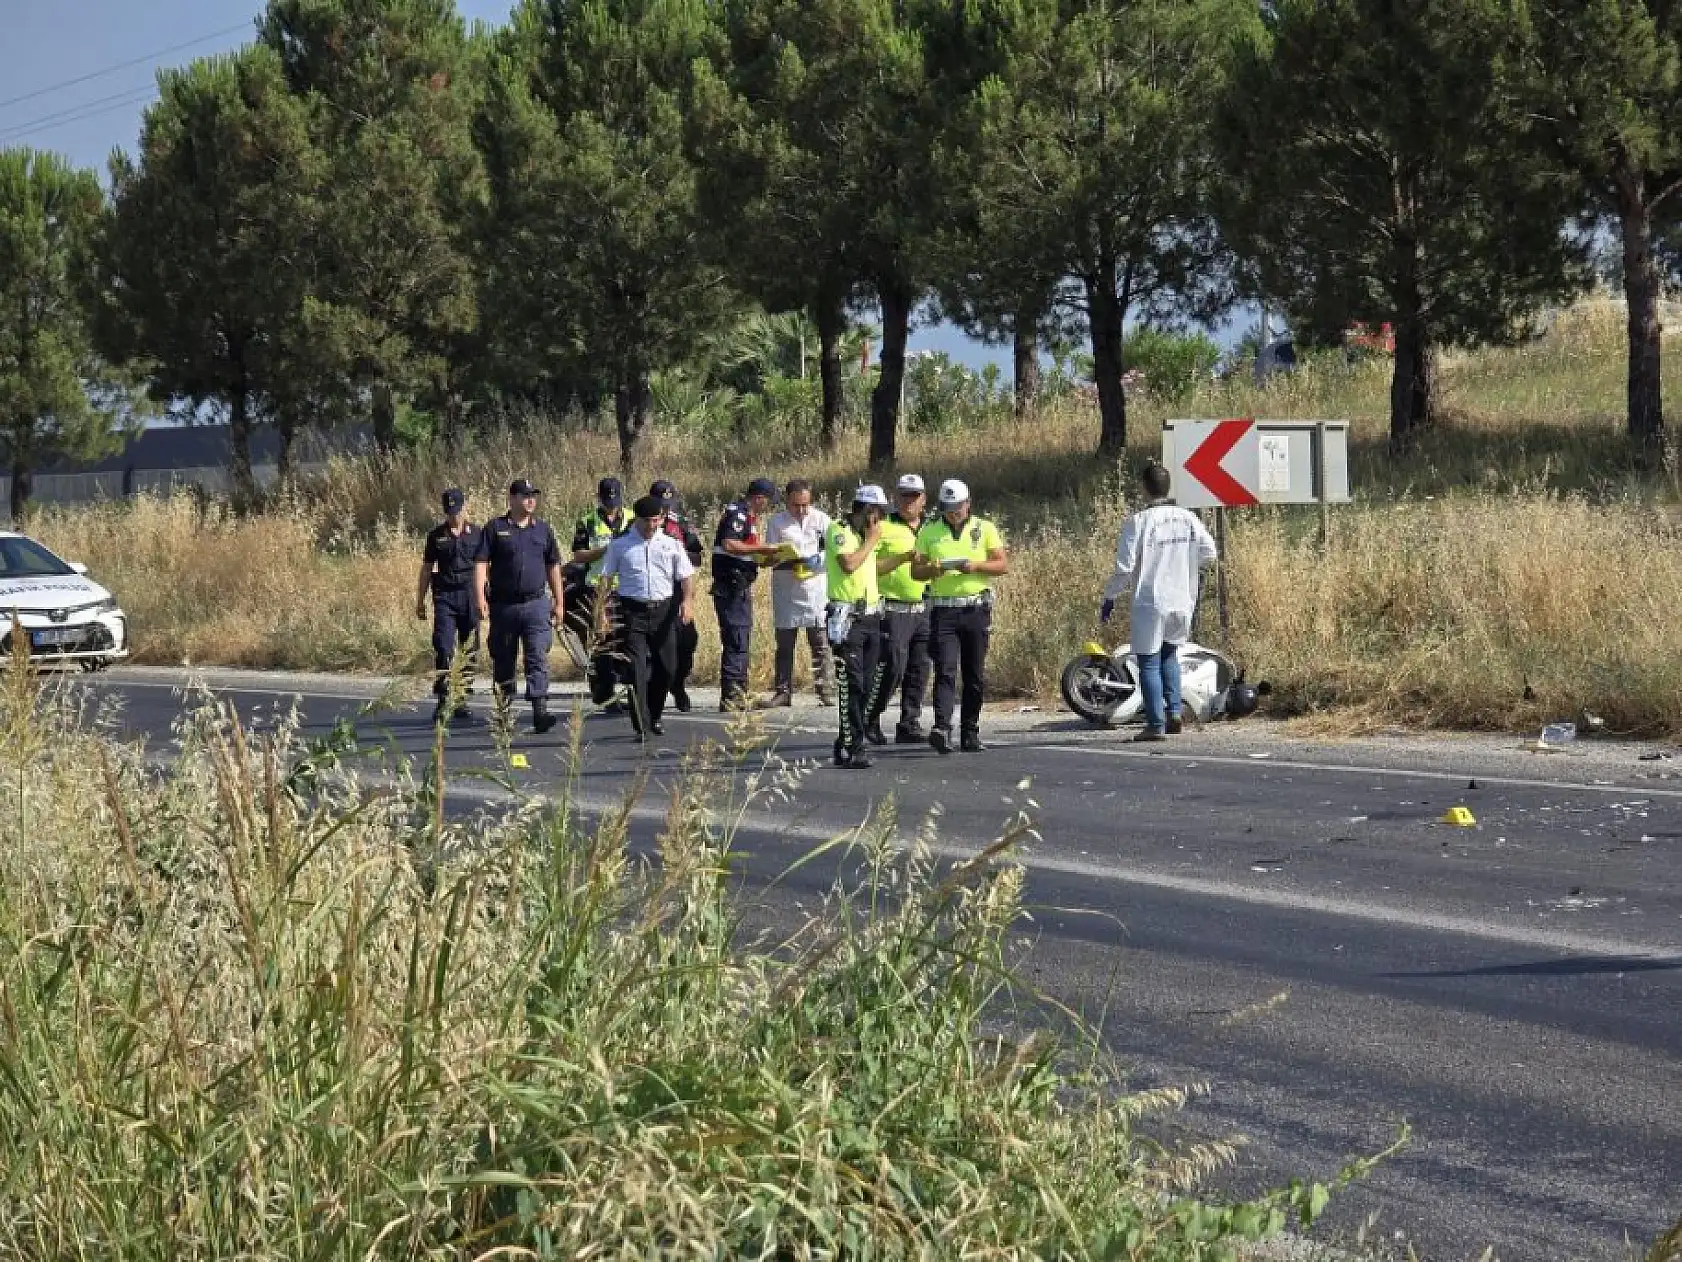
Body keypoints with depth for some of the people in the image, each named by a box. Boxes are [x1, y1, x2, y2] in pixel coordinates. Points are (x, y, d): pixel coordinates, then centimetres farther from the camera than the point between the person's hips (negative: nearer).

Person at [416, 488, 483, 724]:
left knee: (470, 651, 4)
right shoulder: (436, 535, 8)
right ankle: (443, 702, -11)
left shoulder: (477, 534, 7)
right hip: (444, 597, -1)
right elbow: (427, 569, 13)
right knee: (443, 649, -12)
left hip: (470, 597, 1)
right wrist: (420, 600, 11)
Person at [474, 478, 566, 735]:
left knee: (538, 658, -11)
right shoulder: (495, 529, 1)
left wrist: (559, 602, 15)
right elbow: (481, 564, -3)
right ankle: (503, 710, 22)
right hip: (503, 605, -1)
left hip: (536, 604, 1)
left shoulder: (543, 529, 11)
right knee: (503, 662, 9)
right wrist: (480, 598, -15)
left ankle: (540, 711, -18)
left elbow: (553, 567, 17)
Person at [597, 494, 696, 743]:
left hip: (664, 610, 3)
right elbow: (605, 577, 6)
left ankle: (654, 716, 28)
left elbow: (686, 576, 7)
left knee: (666, 666, 7)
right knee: (636, 668, -10)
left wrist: (688, 601, -10)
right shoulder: (620, 545, 5)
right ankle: (642, 726, -12)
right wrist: (601, 608, -4)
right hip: (633, 610, -2)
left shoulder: (672, 545, 9)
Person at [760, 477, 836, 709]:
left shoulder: (821, 519, 3)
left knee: (821, 643, -2)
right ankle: (783, 691, 11)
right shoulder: (776, 523, 2)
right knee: (784, 644, 6)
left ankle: (827, 690, 1)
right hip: (786, 592, 1)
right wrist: (785, 559, -19)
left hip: (816, 588, -1)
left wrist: (818, 560, -14)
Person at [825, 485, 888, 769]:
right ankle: (852, 750, -10)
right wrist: (871, 540, -11)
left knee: (866, 686, 7)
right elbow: (849, 564, -22)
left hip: (871, 615, 9)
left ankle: (846, 746, 14)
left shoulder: (866, 535, 20)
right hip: (847, 618, -9)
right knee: (852, 686, -11)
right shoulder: (838, 532, -7)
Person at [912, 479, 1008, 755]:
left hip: (976, 609, 1)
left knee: (975, 675, 5)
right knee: (945, 670, -14)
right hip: (943, 610, -1)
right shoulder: (929, 532, 9)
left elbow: (1003, 565, 1)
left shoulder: (985, 529, 6)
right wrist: (932, 569, -14)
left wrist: (976, 566, -16)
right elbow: (915, 571, 9)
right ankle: (941, 728, -25)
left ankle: (970, 733, 13)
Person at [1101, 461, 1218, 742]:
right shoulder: (1187, 518, 0)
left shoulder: (1138, 521, -12)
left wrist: (1110, 598, 1)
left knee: (1149, 662, 4)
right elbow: (1208, 552, 6)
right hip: (1182, 602, 5)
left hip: (1150, 603, -5)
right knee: (1169, 655, 24)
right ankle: (1173, 711, 11)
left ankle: (1156, 724, 0)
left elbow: (1124, 568, -13)